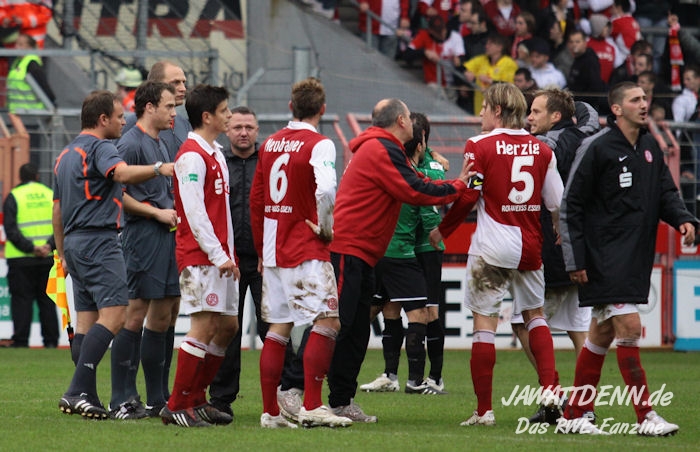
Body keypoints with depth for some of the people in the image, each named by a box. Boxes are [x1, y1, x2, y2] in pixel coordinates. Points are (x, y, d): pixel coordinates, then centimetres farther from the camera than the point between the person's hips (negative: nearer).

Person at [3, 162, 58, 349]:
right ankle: (51, 340, 8)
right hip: (49, 258, 3)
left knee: (22, 300, -1)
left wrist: (30, 248, -15)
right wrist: (50, 245, -10)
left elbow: (11, 229, -12)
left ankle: (21, 340, -4)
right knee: (47, 301, 9)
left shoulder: (14, 197, -2)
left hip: (21, 259, -3)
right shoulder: (51, 195, 8)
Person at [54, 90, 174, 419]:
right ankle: (78, 390, -24)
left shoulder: (65, 155, 21)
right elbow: (122, 173, -30)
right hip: (100, 241, -10)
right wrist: (159, 169, -41)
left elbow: (57, 211, 25)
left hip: (74, 243, 10)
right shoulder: (100, 147, -7)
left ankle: (86, 397, 4)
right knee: (114, 314, -15)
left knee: (86, 319, 8)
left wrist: (63, 255, 28)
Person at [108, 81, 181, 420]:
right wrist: (157, 212, -14)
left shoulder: (159, 145, 20)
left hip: (167, 237, 10)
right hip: (142, 237, -10)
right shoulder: (131, 144, -9)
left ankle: (156, 399, 15)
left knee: (161, 317, 10)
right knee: (136, 314, -10)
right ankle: (122, 401, -8)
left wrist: (175, 214, 12)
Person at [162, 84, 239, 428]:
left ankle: (197, 399, 18)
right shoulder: (192, 155, -12)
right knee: (203, 326, -11)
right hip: (199, 257, -10)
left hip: (218, 256, 10)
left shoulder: (215, 154, 18)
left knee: (228, 325, 10)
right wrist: (218, 255, -19)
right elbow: (193, 211, -18)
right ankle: (177, 406, -7)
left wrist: (229, 254, 17)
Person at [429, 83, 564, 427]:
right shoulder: (542, 150, 4)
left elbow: (467, 197, -8)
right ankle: (549, 388, 4)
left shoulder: (479, 146, -8)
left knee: (484, 321, 0)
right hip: (530, 247, 4)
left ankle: (484, 409, 0)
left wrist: (443, 230, 6)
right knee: (534, 314, 20)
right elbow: (556, 203, 6)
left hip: (491, 247, -4)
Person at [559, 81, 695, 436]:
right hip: (606, 257, -7)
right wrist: (575, 260, -11)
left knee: (602, 333, 11)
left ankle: (576, 413, 18)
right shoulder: (597, 148, -10)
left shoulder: (650, 147, 11)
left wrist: (683, 219, -7)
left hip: (637, 257, 7)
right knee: (629, 327, -13)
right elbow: (571, 206, -8)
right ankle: (646, 416, -11)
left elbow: (665, 192, 15)